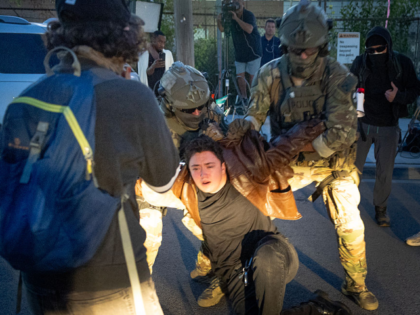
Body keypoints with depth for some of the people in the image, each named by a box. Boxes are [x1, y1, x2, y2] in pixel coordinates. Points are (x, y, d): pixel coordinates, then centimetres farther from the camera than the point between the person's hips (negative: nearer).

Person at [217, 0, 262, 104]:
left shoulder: (249, 15, -15)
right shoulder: (231, 16, 3)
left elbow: (249, 29, -33)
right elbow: (223, 29, 10)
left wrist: (236, 18, -36)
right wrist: (219, 20, -11)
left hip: (253, 52, -5)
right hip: (239, 53, 5)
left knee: (251, 76, 1)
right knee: (240, 76, 1)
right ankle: (244, 98, 12)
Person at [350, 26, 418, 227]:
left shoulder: (402, 63, -7)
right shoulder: (360, 63, -6)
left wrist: (398, 96, -21)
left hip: (388, 127, 0)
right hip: (363, 123, 0)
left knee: (385, 173, 5)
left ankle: (380, 208, 25)